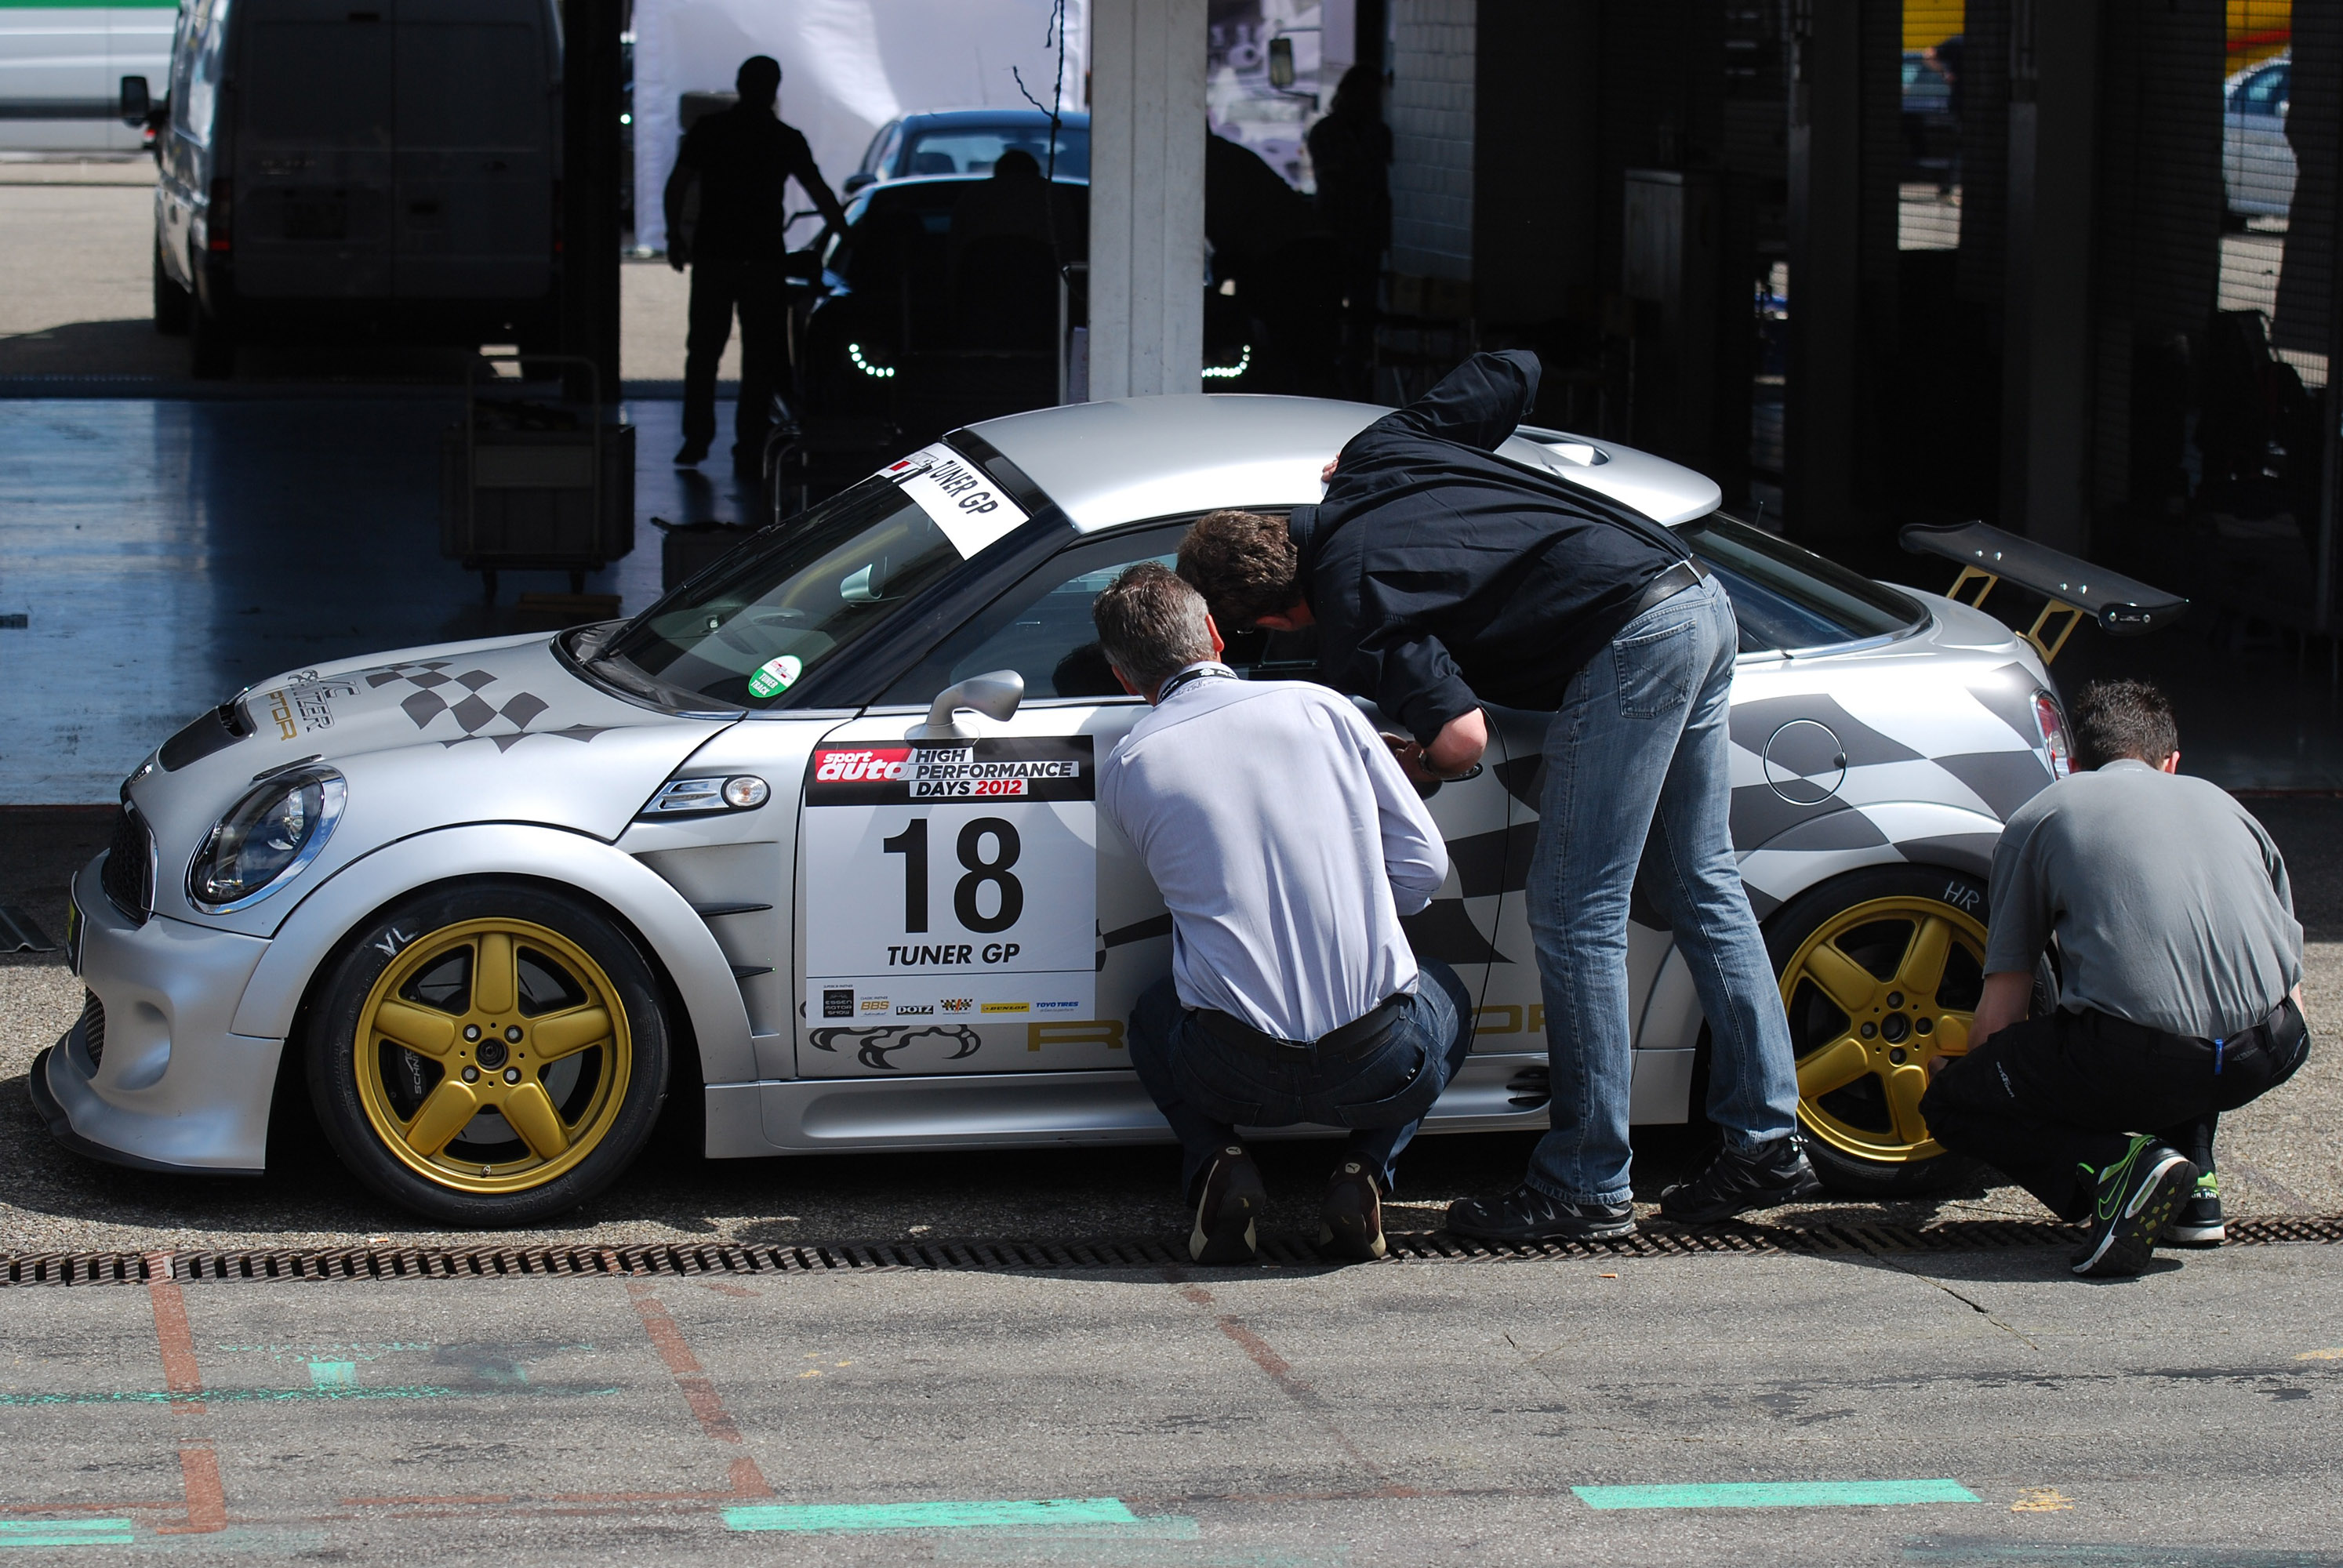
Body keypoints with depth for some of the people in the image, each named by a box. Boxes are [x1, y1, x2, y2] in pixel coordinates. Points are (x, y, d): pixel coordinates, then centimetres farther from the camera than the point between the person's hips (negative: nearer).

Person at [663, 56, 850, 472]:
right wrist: (846, 235, 18)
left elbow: (676, 185, -1)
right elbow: (820, 194, 7)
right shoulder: (786, 139, 1)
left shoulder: (709, 129, 2)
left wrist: (674, 235, 9)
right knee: (760, 356, 4)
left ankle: (695, 442, 3)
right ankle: (749, 448, 1)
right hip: (764, 258, -1)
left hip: (713, 253, 1)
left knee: (703, 352, 8)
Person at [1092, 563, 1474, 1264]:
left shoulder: (1124, 769, 4)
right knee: (1446, 995, 36)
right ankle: (1363, 1170, 11)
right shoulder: (1321, 707, 5)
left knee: (1154, 1018, 37)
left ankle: (1215, 1162, 8)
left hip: (1238, 1076, 1)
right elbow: (1424, 863, 7)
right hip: (1382, 1064, 0)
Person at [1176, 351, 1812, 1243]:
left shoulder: (1351, 608, -11)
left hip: (1629, 645, -10)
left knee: (1574, 913, -3)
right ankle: (1767, 1144, 17)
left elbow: (1462, 738, -21)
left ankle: (1588, 1185, 0)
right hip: (1701, 598, 10)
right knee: (1700, 886, 14)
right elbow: (1514, 372, 23)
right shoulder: (1380, 450, 11)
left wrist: (1404, 769, 2)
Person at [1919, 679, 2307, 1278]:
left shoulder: (2039, 817, 17)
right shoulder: (2221, 802, 27)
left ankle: (2112, 1166, -7)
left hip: (2138, 1060, -5)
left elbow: (2000, 1018, 17)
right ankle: (2194, 1184, 22)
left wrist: (1962, 1072, 40)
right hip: (2270, 1057, 5)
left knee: (1950, 1105, 17)